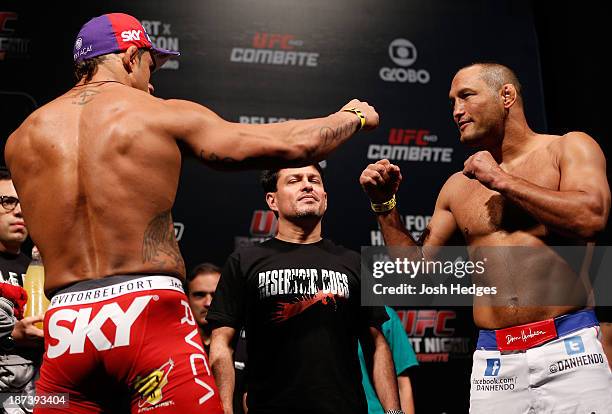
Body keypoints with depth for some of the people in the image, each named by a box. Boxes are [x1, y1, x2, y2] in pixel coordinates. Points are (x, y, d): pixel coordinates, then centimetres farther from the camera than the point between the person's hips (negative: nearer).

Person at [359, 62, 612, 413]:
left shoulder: (570, 148, 4)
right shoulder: (458, 187, 13)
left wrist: (502, 180, -8)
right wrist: (384, 205, 5)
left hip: (569, 349, -3)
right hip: (493, 362, 3)